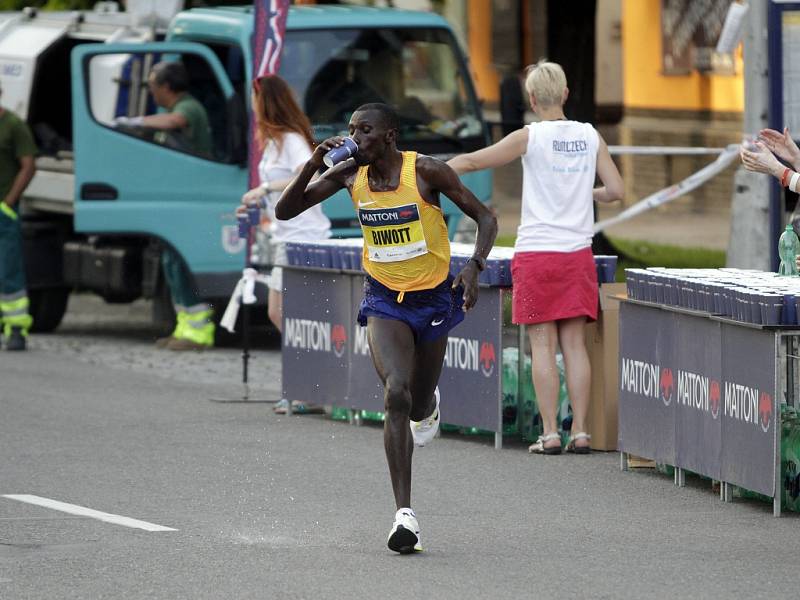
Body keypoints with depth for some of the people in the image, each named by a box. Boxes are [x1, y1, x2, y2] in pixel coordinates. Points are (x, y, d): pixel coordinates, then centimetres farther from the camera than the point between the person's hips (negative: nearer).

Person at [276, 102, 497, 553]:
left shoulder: (426, 172, -16)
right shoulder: (351, 174, -7)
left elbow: (486, 218, -9)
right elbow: (285, 211, -4)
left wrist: (475, 267, -26)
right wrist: (314, 165, -20)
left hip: (434, 297, -1)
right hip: (385, 299, 1)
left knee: (419, 404, 13)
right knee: (396, 395, -21)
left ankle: (429, 405, 56)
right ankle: (405, 515, -24)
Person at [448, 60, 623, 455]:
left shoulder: (531, 137, -6)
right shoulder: (589, 136, 4)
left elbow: (474, 161, -3)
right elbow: (615, 190, 5)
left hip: (536, 252, -3)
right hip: (577, 252, 3)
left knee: (543, 345, 0)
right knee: (574, 343, 5)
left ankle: (550, 433, -4)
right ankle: (580, 432, 1)